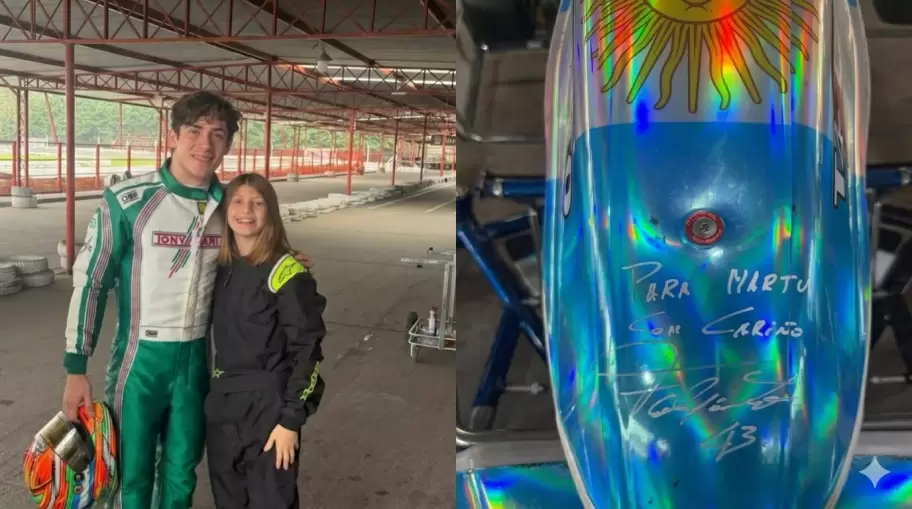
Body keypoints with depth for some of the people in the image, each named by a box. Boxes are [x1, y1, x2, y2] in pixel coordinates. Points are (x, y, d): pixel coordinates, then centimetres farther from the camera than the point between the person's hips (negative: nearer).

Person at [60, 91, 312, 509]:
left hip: (197, 357, 4)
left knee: (181, 474, 18)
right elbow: (90, 281, -7)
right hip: (140, 359, -3)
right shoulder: (127, 200, -13)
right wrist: (76, 367, -7)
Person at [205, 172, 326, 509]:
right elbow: (223, 339, 13)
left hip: (269, 408, -6)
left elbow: (307, 348, -15)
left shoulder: (286, 272, -14)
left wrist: (291, 418, -17)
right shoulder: (221, 268, 6)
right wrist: (215, 396, 12)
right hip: (222, 407, 7)